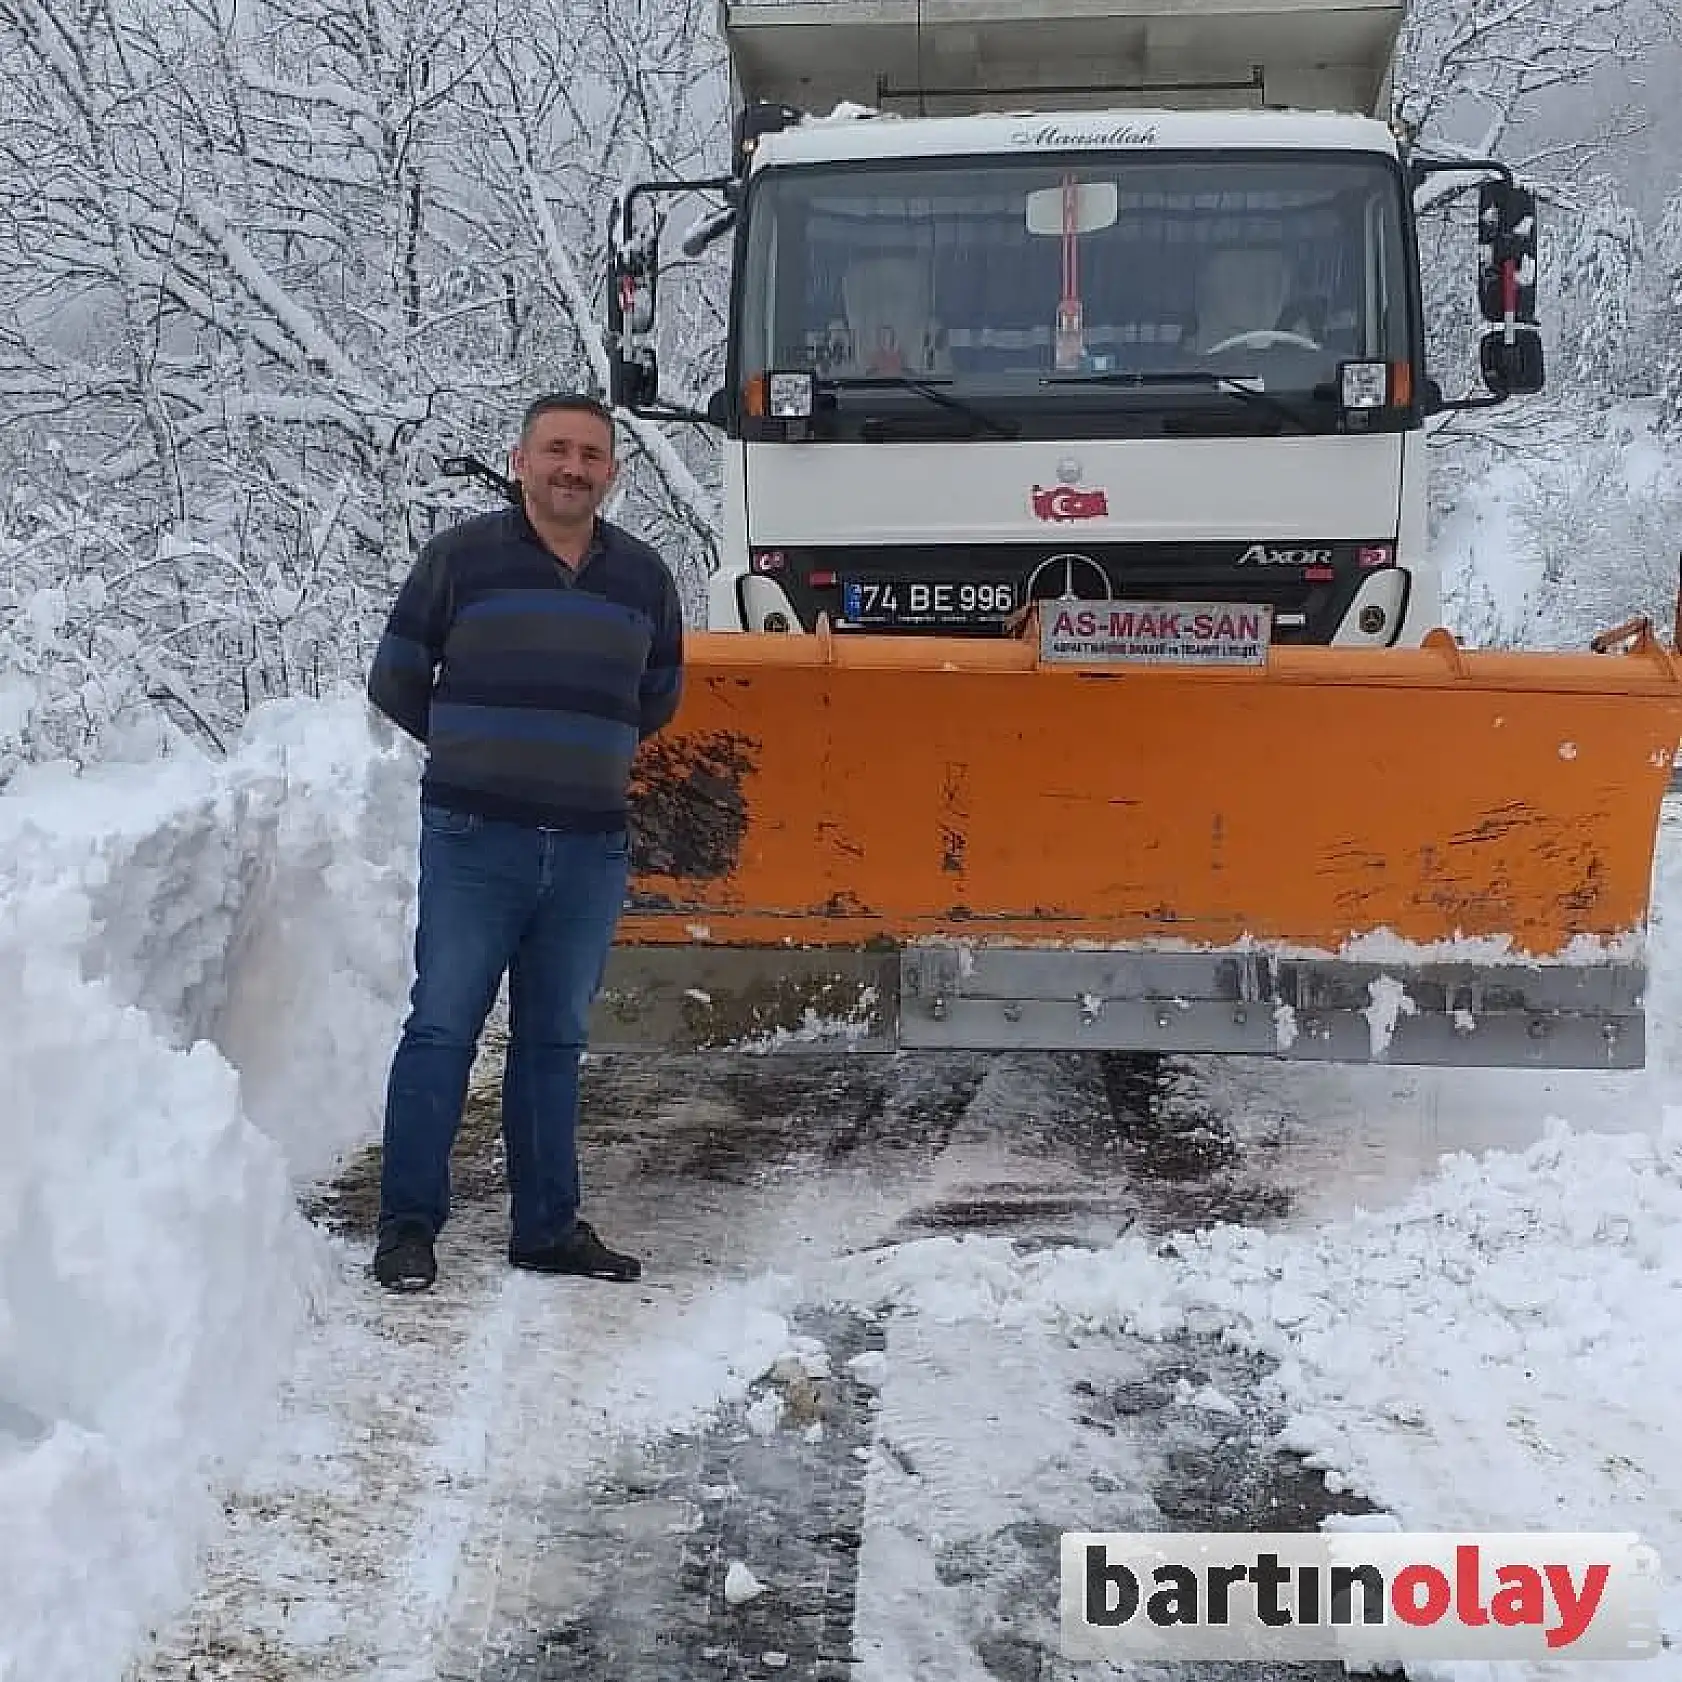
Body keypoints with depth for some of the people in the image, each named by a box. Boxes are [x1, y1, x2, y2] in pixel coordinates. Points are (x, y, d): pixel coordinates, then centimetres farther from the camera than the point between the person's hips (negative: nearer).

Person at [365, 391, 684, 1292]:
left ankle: (547, 1225, 19)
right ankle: (408, 1225, 5)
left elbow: (660, 700, 23)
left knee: (554, 1040, 11)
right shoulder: (460, 558, -1)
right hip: (473, 839, -3)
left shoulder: (643, 576, 10)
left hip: (592, 846, 3)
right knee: (443, 1027, -3)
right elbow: (394, 682, 7)